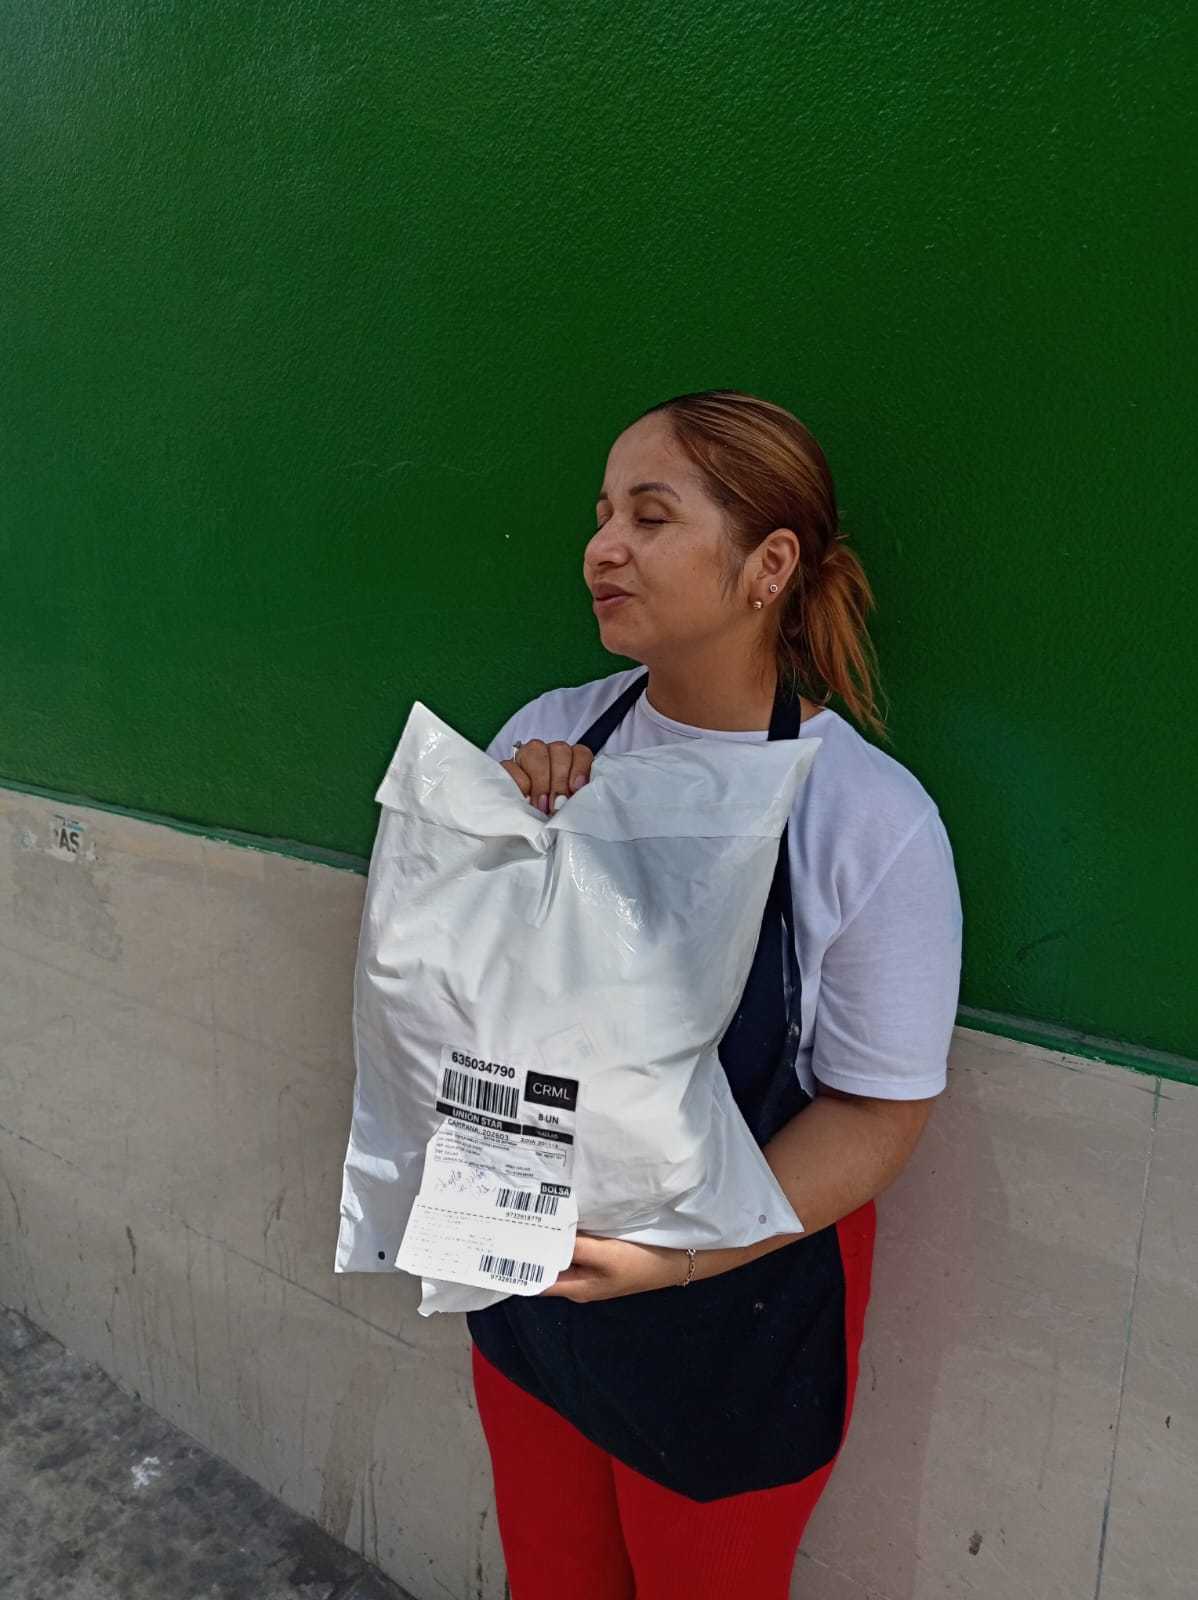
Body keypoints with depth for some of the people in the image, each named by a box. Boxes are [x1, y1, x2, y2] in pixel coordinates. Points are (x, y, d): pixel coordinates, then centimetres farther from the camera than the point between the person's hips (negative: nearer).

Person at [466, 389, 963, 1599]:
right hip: (526, 1261, 4)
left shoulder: (876, 819, -20)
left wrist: (690, 1252, -27)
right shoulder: (549, 736, -7)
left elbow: (878, 1109, -15)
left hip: (740, 1298, -3)